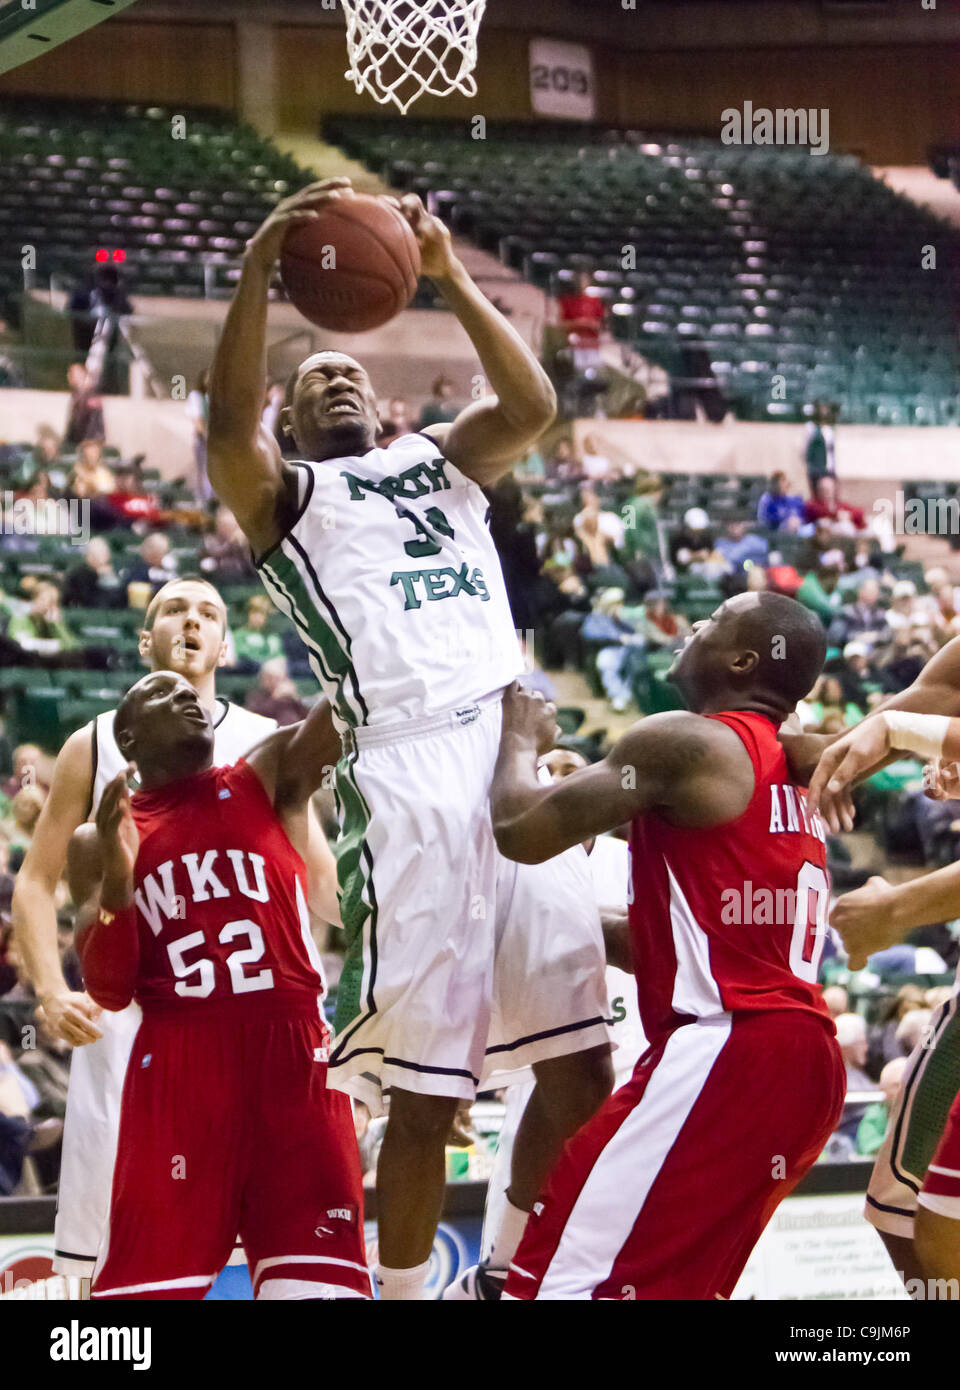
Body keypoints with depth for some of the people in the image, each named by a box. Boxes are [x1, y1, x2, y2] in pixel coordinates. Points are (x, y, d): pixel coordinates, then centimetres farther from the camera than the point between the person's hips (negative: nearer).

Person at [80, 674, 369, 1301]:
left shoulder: (269, 780, 11)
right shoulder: (106, 838, 12)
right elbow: (110, 993, 5)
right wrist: (115, 881, -9)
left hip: (293, 1057, 0)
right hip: (178, 1068, 0)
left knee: (320, 1278, -5)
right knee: (148, 1275, -1)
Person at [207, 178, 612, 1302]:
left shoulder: (439, 463, 26)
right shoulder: (281, 493, 13)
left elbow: (530, 405, 7)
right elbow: (227, 422, -9)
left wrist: (448, 277, 1)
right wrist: (257, 271, -17)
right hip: (406, 782, -5)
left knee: (580, 1067, 3)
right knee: (423, 1096, -6)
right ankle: (402, 1300, 8)